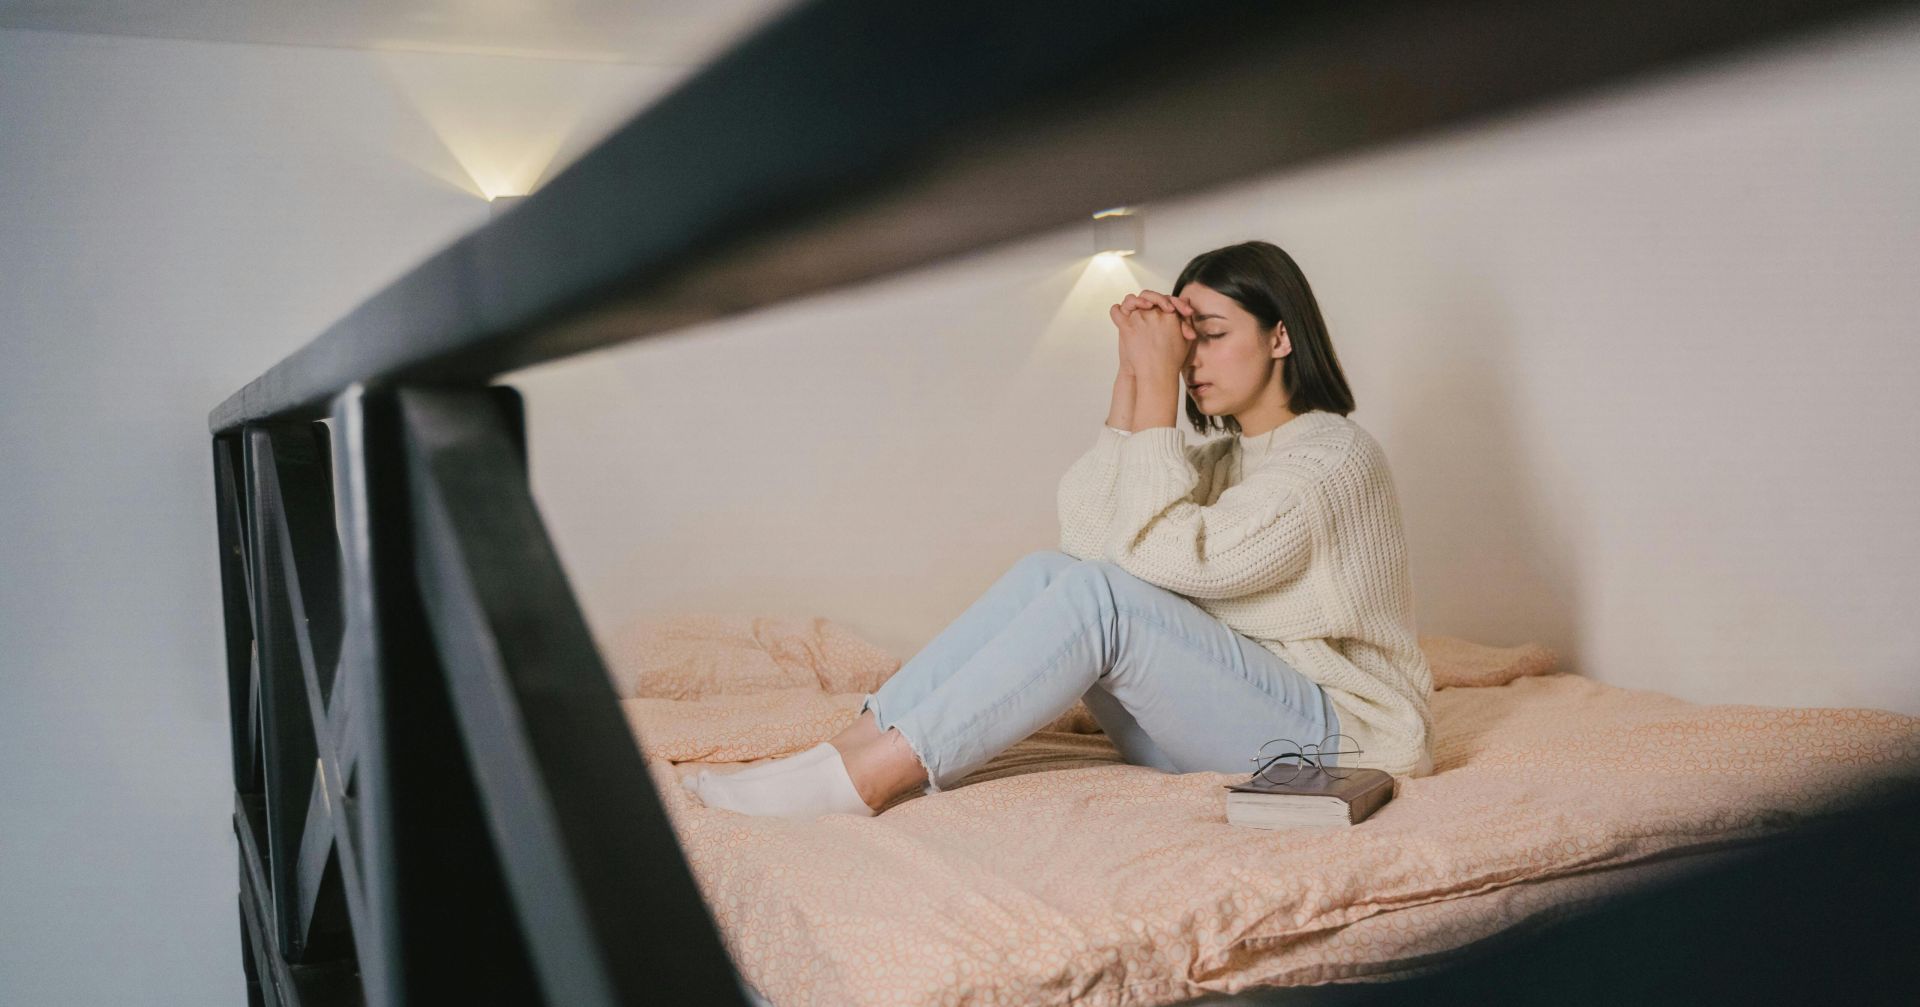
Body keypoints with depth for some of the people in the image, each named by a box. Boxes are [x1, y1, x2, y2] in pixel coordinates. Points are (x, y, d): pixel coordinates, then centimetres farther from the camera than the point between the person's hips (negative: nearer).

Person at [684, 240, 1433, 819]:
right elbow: (1089, 536, -2)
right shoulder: (1224, 458, 16)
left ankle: (871, 775, -29)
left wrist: (1157, 387, -18)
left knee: (1097, 594, -27)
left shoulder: (1335, 453, -9)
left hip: (1336, 734, -7)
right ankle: (863, 741, -22)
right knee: (1049, 571, -12)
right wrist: (1132, 374, -4)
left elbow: (1169, 555, -22)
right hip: (1217, 726, 7)